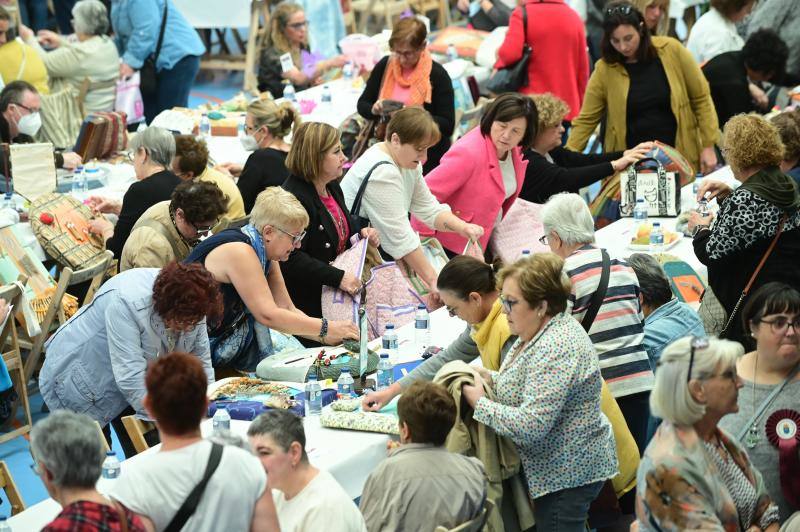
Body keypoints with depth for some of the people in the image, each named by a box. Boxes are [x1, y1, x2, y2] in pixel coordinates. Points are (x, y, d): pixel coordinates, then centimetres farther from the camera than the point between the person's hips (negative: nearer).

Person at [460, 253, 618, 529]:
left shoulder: (555, 349, -26)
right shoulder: (539, 332, 6)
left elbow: (530, 426, -30)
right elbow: (527, 386, 22)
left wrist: (479, 403, -17)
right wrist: (491, 379, 4)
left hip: (568, 473, -10)